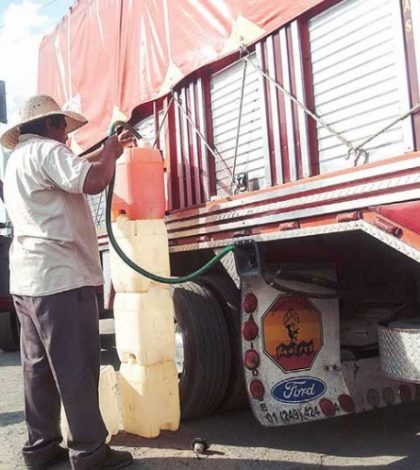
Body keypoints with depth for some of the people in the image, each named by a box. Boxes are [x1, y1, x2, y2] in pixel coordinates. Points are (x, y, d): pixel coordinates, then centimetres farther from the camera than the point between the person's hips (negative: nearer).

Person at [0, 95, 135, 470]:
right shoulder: (45, 151, -9)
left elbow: (75, 171, 33)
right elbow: (94, 181, -24)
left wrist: (109, 150, 30)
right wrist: (110, 152, -5)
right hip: (60, 277, -10)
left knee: (40, 367, 13)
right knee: (77, 368, -4)